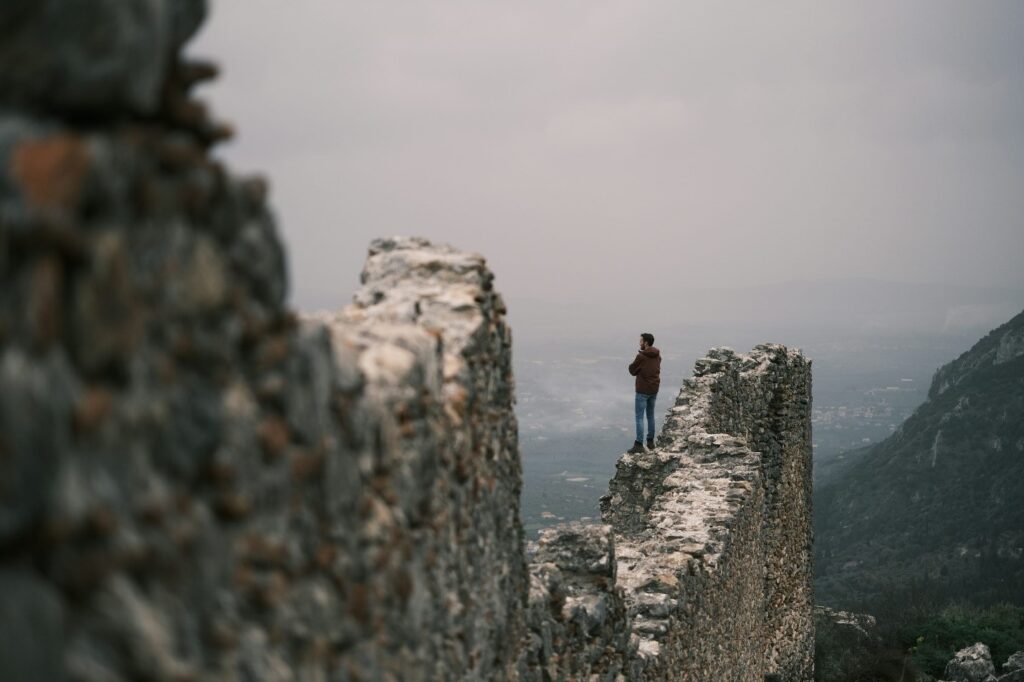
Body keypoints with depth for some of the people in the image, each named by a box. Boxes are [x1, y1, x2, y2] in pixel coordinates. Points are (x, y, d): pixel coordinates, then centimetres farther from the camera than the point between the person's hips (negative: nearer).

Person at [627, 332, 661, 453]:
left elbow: (632, 370, -8)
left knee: (639, 417, -3)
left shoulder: (641, 357, -18)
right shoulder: (658, 356, 4)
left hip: (642, 390, -7)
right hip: (654, 389, 7)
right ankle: (650, 441, 24)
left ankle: (639, 445, -6)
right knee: (651, 415, 18)